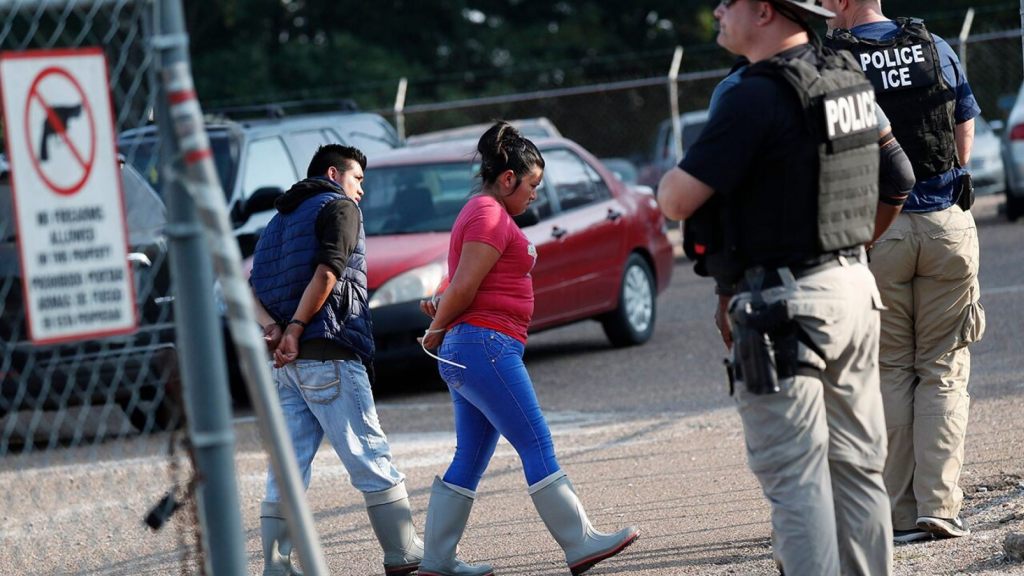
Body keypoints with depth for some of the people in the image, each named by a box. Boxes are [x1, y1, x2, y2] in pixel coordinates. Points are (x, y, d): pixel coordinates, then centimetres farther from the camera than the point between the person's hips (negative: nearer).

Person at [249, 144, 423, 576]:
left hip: (287, 362, 8)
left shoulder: (280, 219, 25)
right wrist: (296, 329, -16)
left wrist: (273, 327, -4)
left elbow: (250, 288, 12)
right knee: (371, 457, -4)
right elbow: (326, 273, -16)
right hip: (329, 354, -8)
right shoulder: (339, 207, 1)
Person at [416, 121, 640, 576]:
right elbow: (464, 287, -17)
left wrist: (439, 322, 4)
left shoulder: (481, 212, 22)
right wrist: (437, 330, -3)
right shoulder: (491, 216, -12)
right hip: (485, 346, -10)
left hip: (464, 351, 10)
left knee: (470, 461, 9)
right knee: (537, 448, -8)